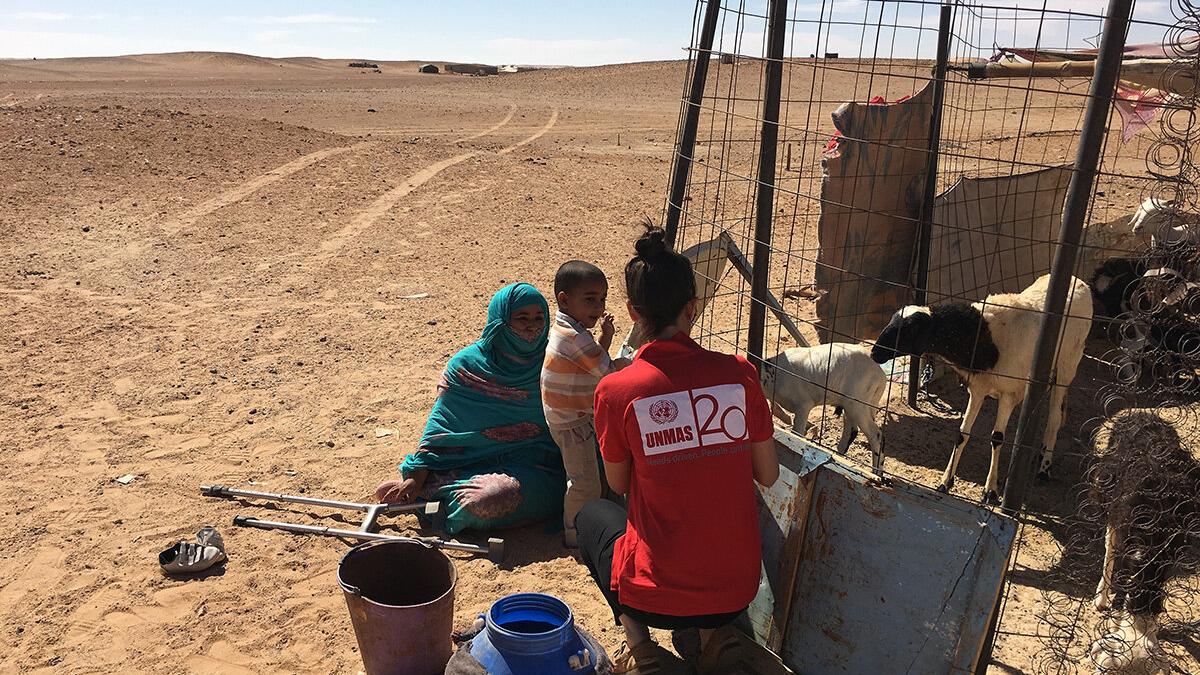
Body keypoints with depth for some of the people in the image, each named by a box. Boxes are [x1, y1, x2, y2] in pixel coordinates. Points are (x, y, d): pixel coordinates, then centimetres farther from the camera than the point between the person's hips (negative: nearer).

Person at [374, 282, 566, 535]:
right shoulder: (467, 365, 0)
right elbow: (440, 425, 1)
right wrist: (416, 476, -6)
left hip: (532, 466, -1)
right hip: (480, 462, 1)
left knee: (488, 500, -32)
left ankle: (434, 488, -5)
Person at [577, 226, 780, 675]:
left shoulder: (615, 391, -14)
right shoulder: (739, 373, -9)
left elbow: (618, 484, 3)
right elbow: (768, 476, 2)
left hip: (658, 598, -2)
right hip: (739, 591, 3)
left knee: (590, 516, 28)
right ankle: (716, 632, 13)